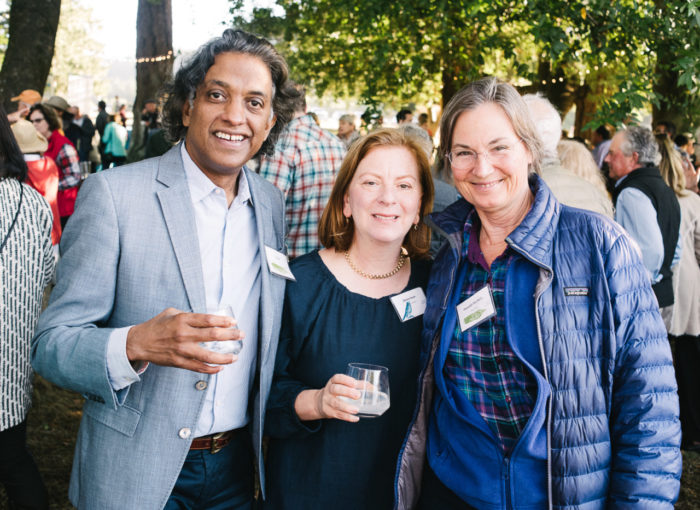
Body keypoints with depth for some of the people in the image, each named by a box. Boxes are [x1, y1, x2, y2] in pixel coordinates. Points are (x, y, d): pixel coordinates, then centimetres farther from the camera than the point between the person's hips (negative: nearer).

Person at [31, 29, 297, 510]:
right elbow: (50, 344, -14)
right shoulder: (113, 193, -14)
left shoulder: (272, 203, 2)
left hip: (237, 465, 4)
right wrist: (136, 344, -31)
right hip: (136, 471, -4)